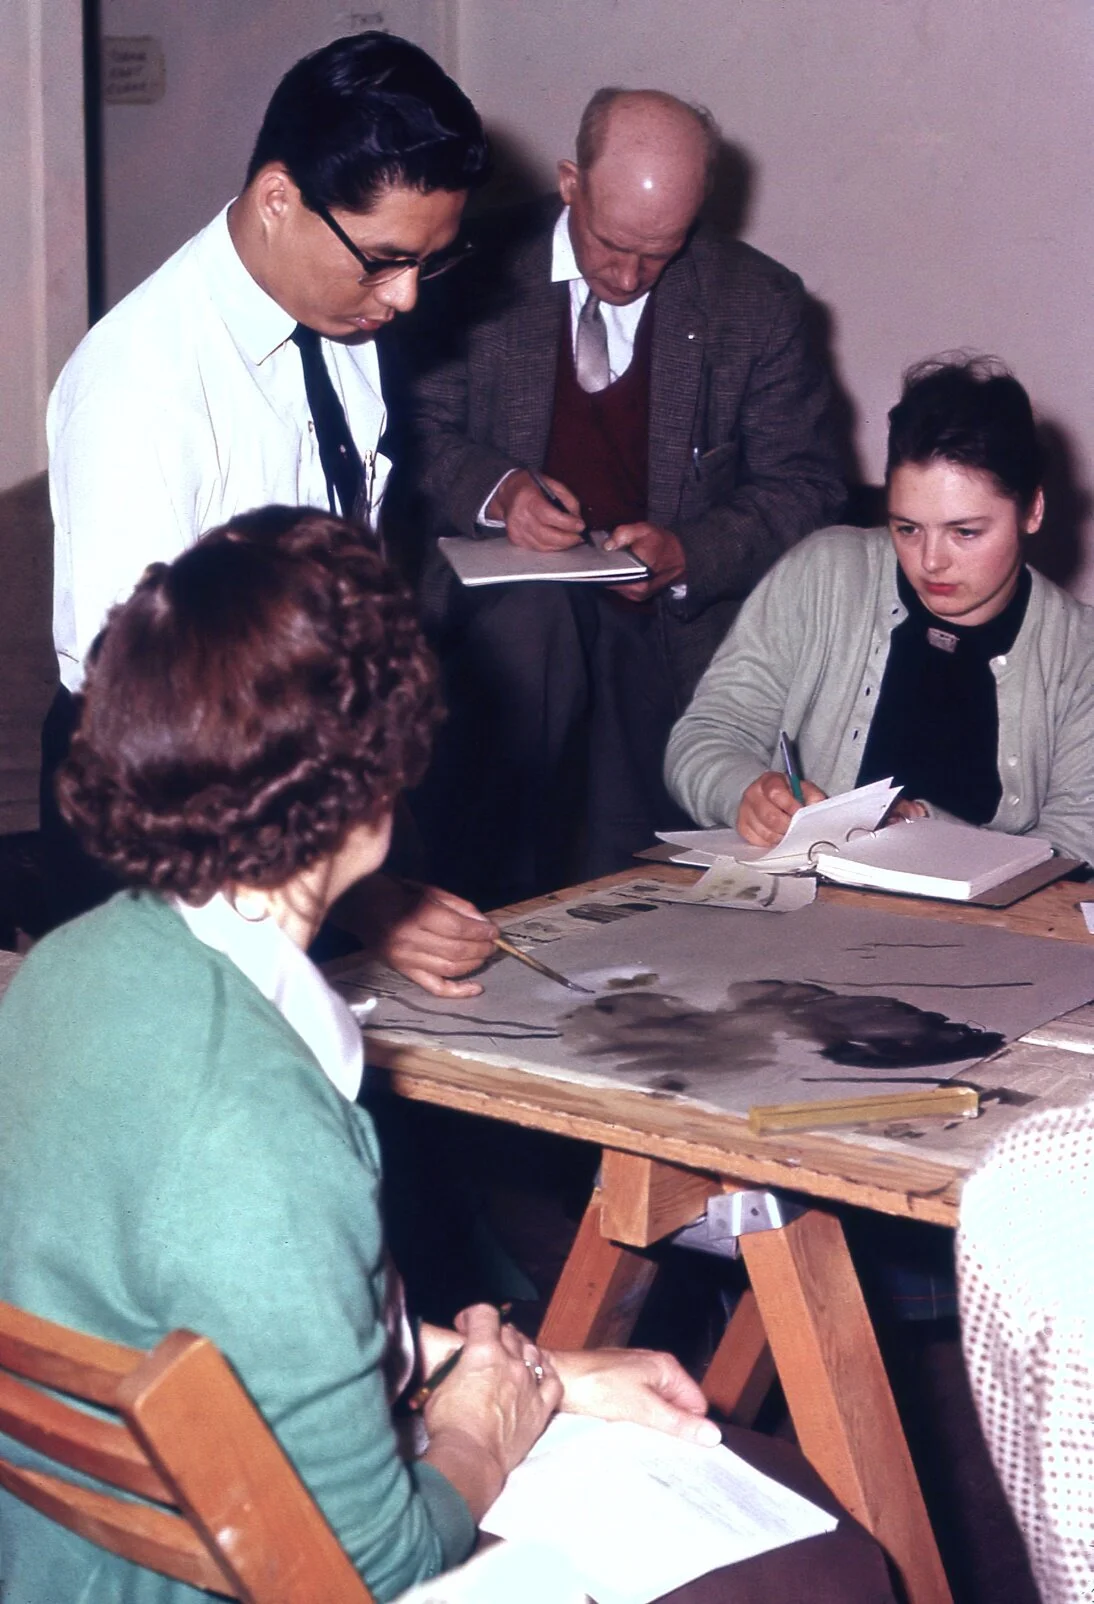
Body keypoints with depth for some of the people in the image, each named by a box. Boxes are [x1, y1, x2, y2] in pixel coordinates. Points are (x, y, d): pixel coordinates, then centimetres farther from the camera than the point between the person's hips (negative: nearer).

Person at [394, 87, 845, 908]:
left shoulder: (760, 301, 1)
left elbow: (806, 485, 3)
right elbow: (420, 431, 4)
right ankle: (499, 897, -25)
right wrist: (496, 490, -18)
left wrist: (687, 554, -15)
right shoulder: (482, 272, 0)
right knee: (532, 607, -36)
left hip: (680, 617, 0)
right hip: (509, 590, 0)